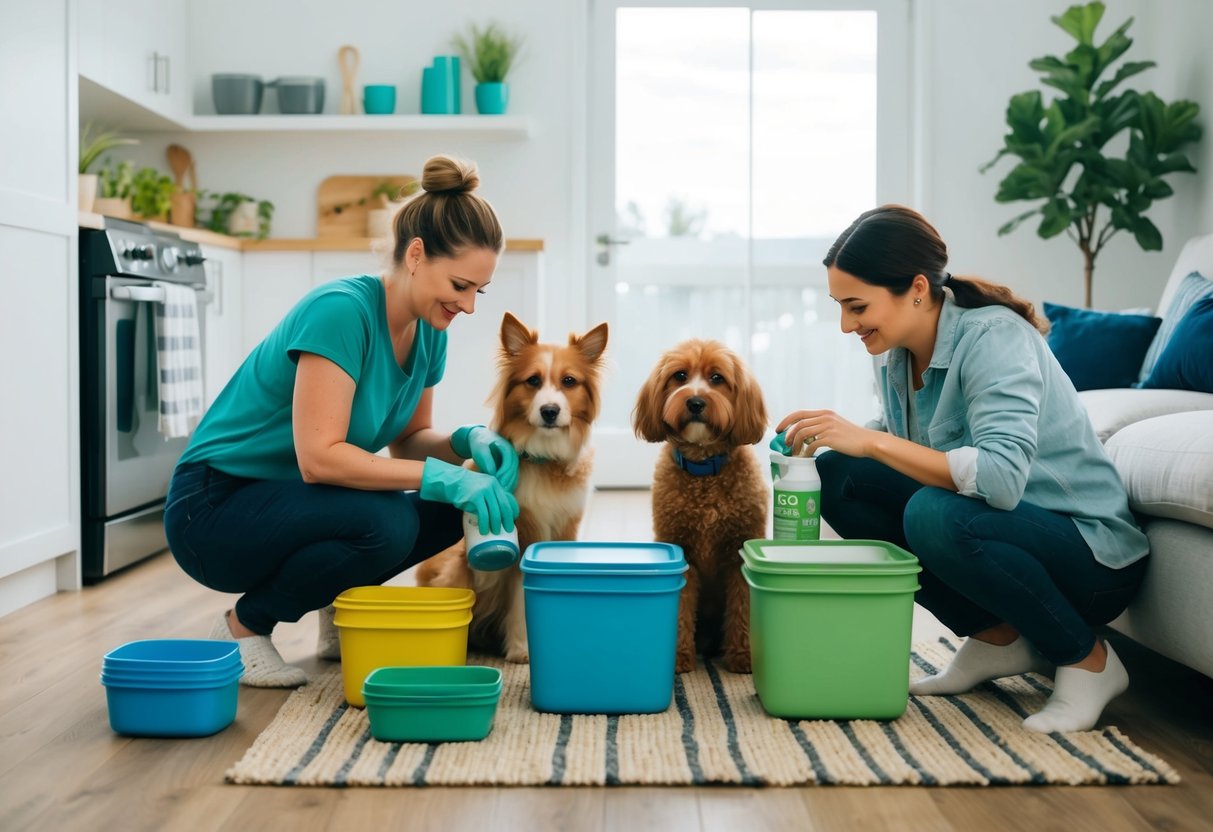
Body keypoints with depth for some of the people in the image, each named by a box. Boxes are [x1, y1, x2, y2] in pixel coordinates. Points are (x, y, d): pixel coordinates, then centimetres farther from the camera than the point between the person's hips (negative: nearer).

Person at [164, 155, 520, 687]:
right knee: (382, 522, -32)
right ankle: (244, 625, -7)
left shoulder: (427, 331, -1)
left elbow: (407, 440, 9)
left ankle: (340, 612, 13)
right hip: (214, 509, -8)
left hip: (287, 503, 8)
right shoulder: (341, 310, -26)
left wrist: (468, 441, -11)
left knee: (453, 507, -7)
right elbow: (318, 456, -31)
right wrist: (440, 475, -32)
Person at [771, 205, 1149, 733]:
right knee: (837, 477, -6)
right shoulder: (895, 355, -1)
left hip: (1094, 557, -8)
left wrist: (871, 440, -37)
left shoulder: (993, 337, -23)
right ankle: (996, 639, 3)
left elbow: (1002, 477, -37)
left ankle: (1088, 661, -9)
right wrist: (835, 434, -7)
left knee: (935, 515, -35)